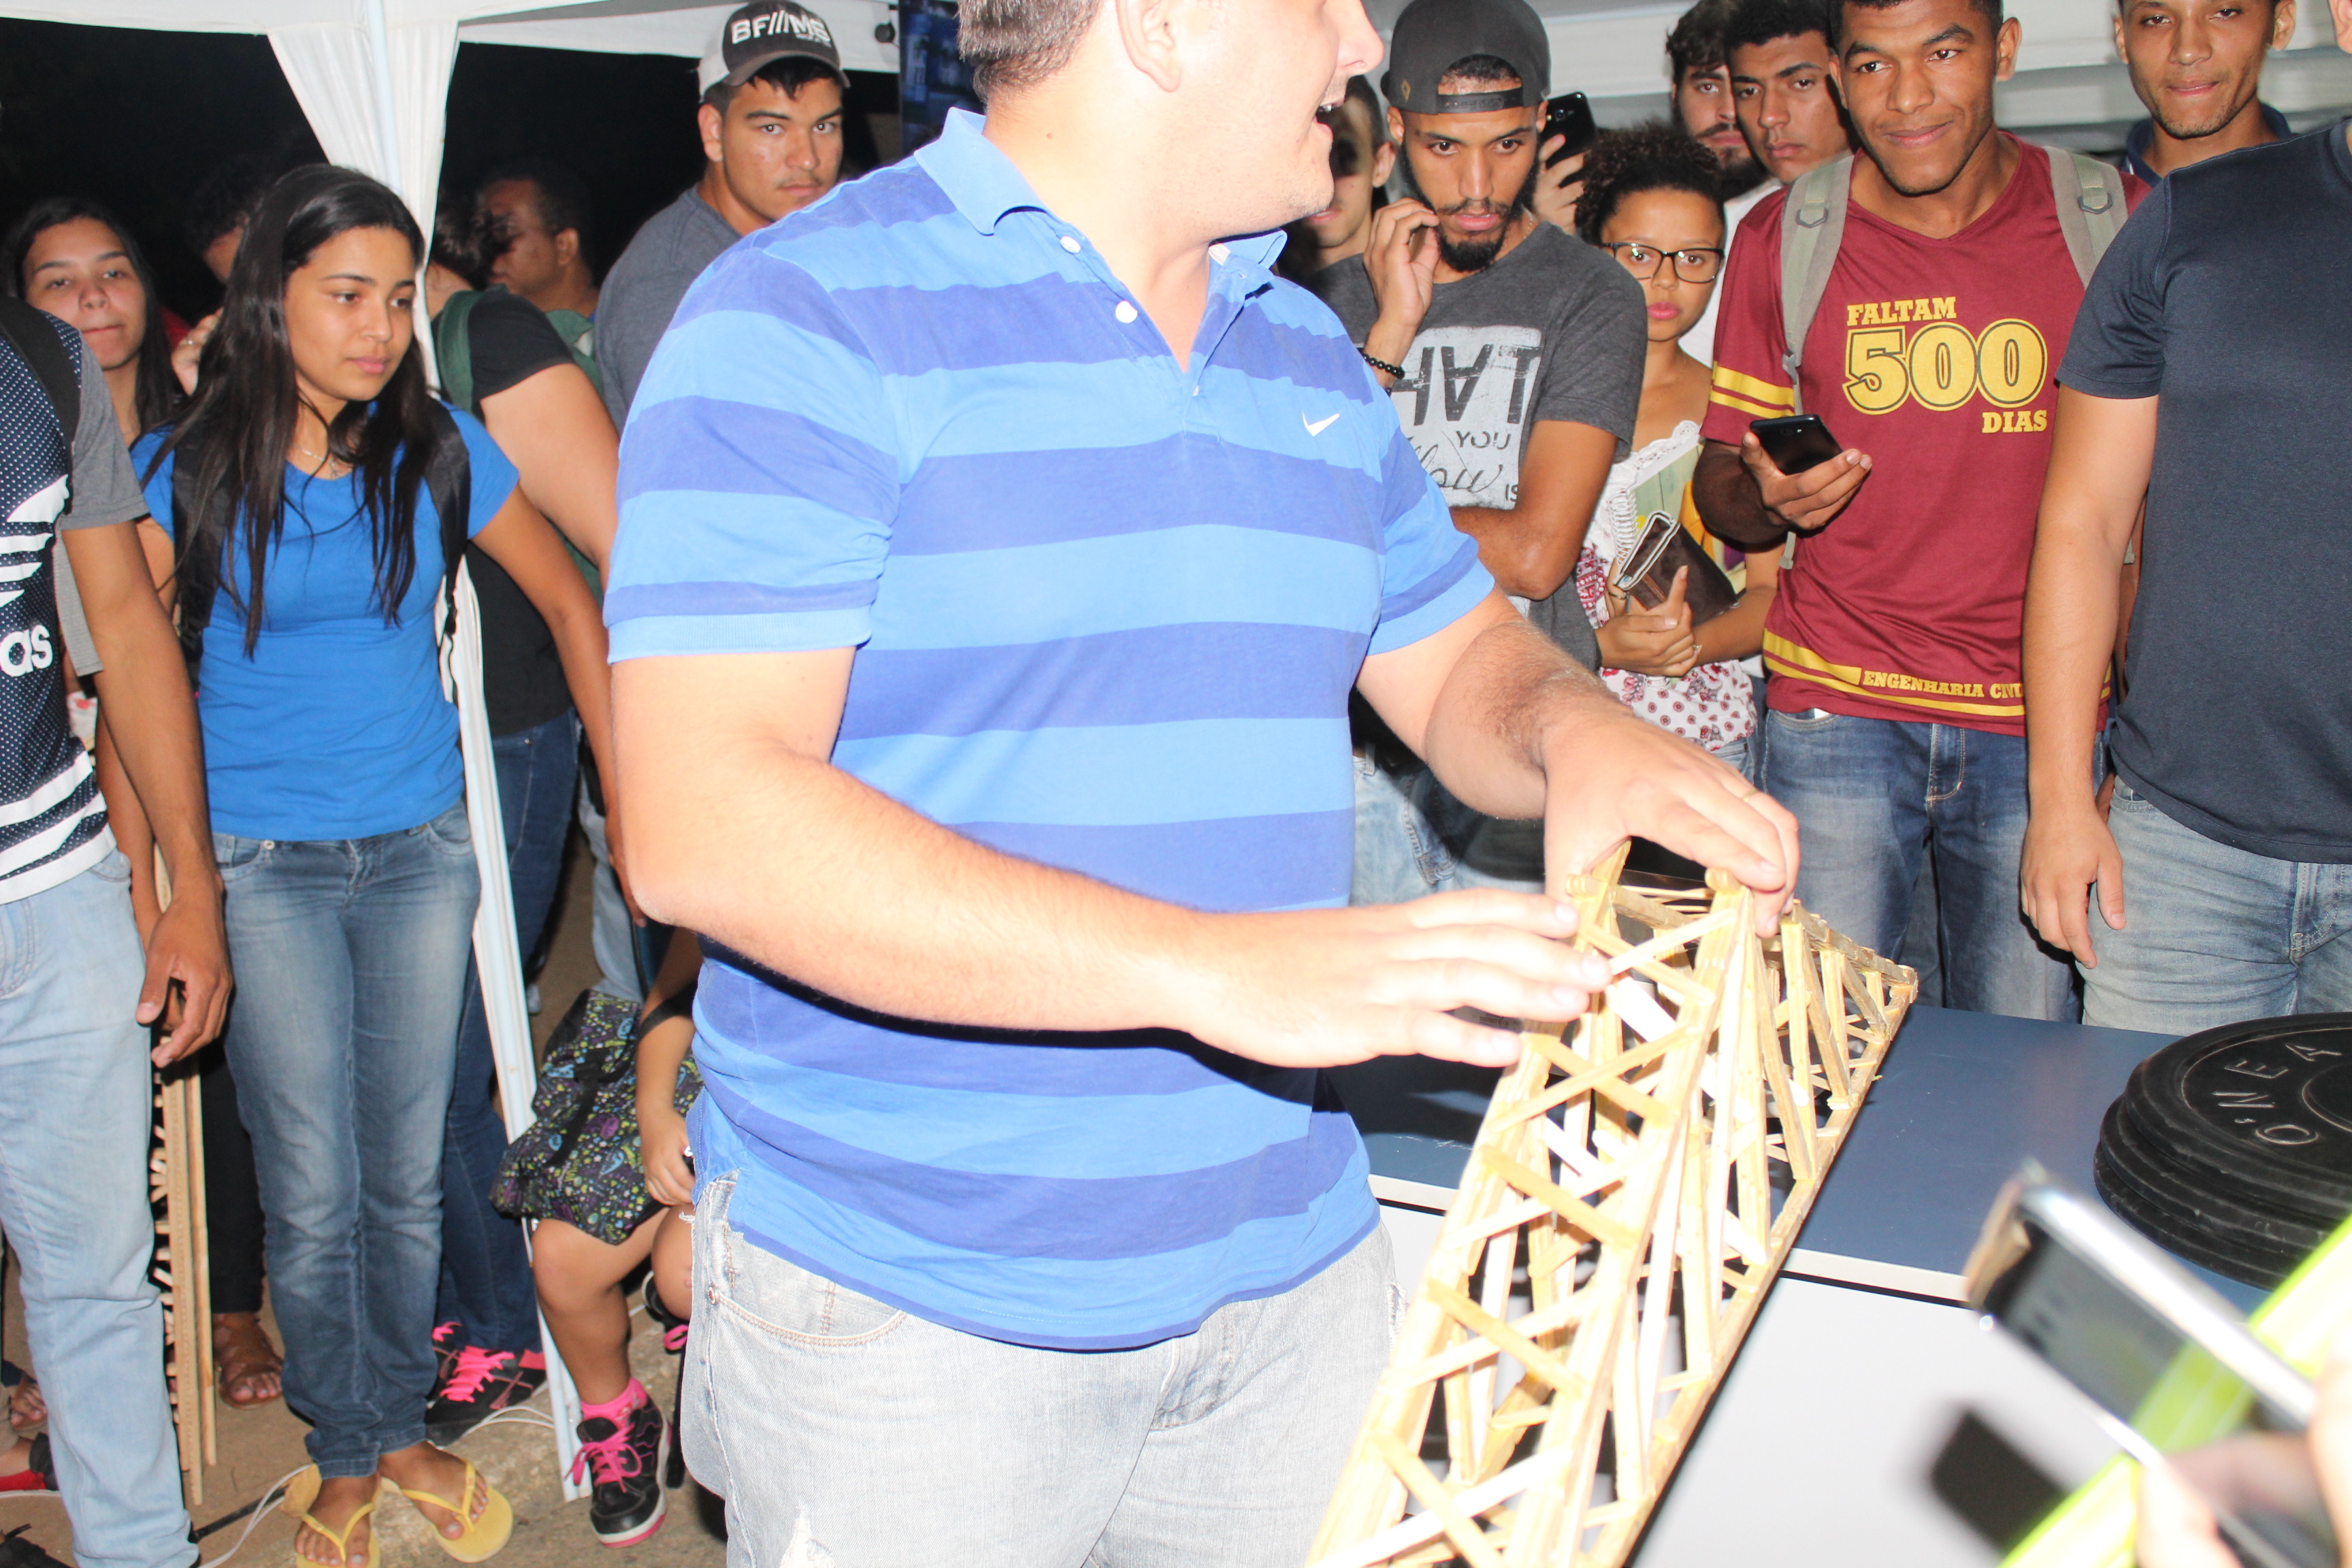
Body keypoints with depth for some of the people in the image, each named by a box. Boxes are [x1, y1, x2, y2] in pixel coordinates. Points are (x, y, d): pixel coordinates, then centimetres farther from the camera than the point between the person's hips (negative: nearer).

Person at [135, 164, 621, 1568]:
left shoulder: (440, 454, -1)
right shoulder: (186, 473, -6)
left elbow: (573, 605, 7)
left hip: (421, 854, 2)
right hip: (261, 868, -2)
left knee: (410, 1178, 11)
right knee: (314, 1195, 3)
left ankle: (402, 1426, 31)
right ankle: (346, 1454, 24)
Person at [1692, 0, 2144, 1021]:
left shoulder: (2114, 222, 1)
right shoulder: (1782, 238, 2)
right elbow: (1719, 480, 9)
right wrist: (1766, 497, -16)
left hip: (2039, 720, 0)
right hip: (1836, 715, 0)